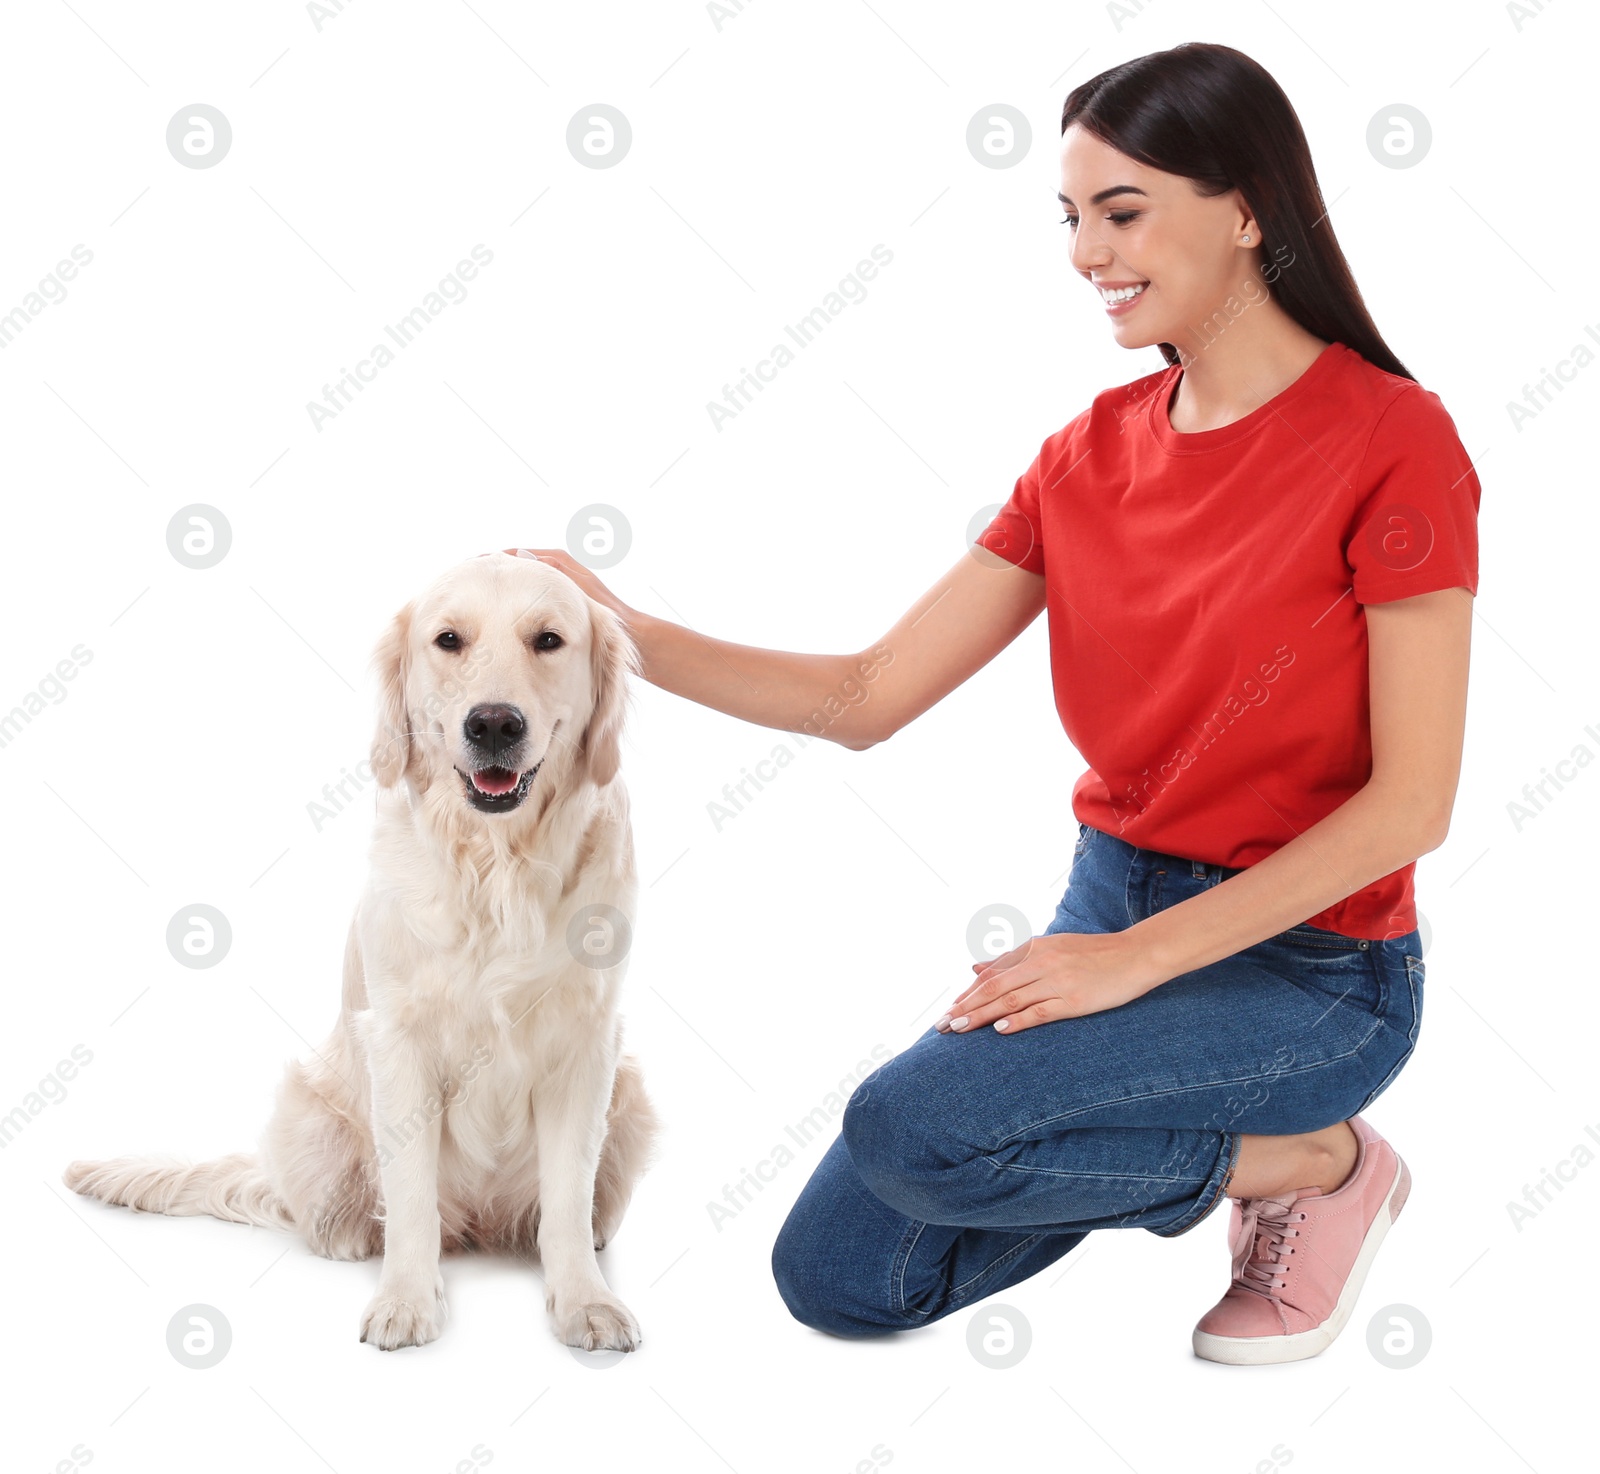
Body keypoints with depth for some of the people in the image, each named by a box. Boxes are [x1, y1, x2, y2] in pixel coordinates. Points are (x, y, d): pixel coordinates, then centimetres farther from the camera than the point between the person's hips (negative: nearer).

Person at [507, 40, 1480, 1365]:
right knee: (837, 1280, 0)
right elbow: (867, 697, 1)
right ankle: (1196, 1135, 18)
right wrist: (621, 634, -10)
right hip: (1115, 911, 6)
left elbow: (1412, 798, -17)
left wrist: (1137, 957, -21)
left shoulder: (1388, 438, -14)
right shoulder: (1092, 456, 4)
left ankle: (1312, 1161, -2)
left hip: (1310, 960, -6)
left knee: (912, 1124, -26)